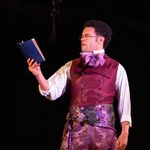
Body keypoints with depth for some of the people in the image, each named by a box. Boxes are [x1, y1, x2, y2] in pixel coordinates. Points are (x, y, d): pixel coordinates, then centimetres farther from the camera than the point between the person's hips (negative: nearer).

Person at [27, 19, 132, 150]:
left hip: (104, 129, -2)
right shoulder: (71, 66, 12)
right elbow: (52, 92, 5)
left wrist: (125, 133, -4)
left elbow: (124, 101, 3)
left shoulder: (116, 68, 5)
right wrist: (39, 75, -13)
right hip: (76, 128, 2)